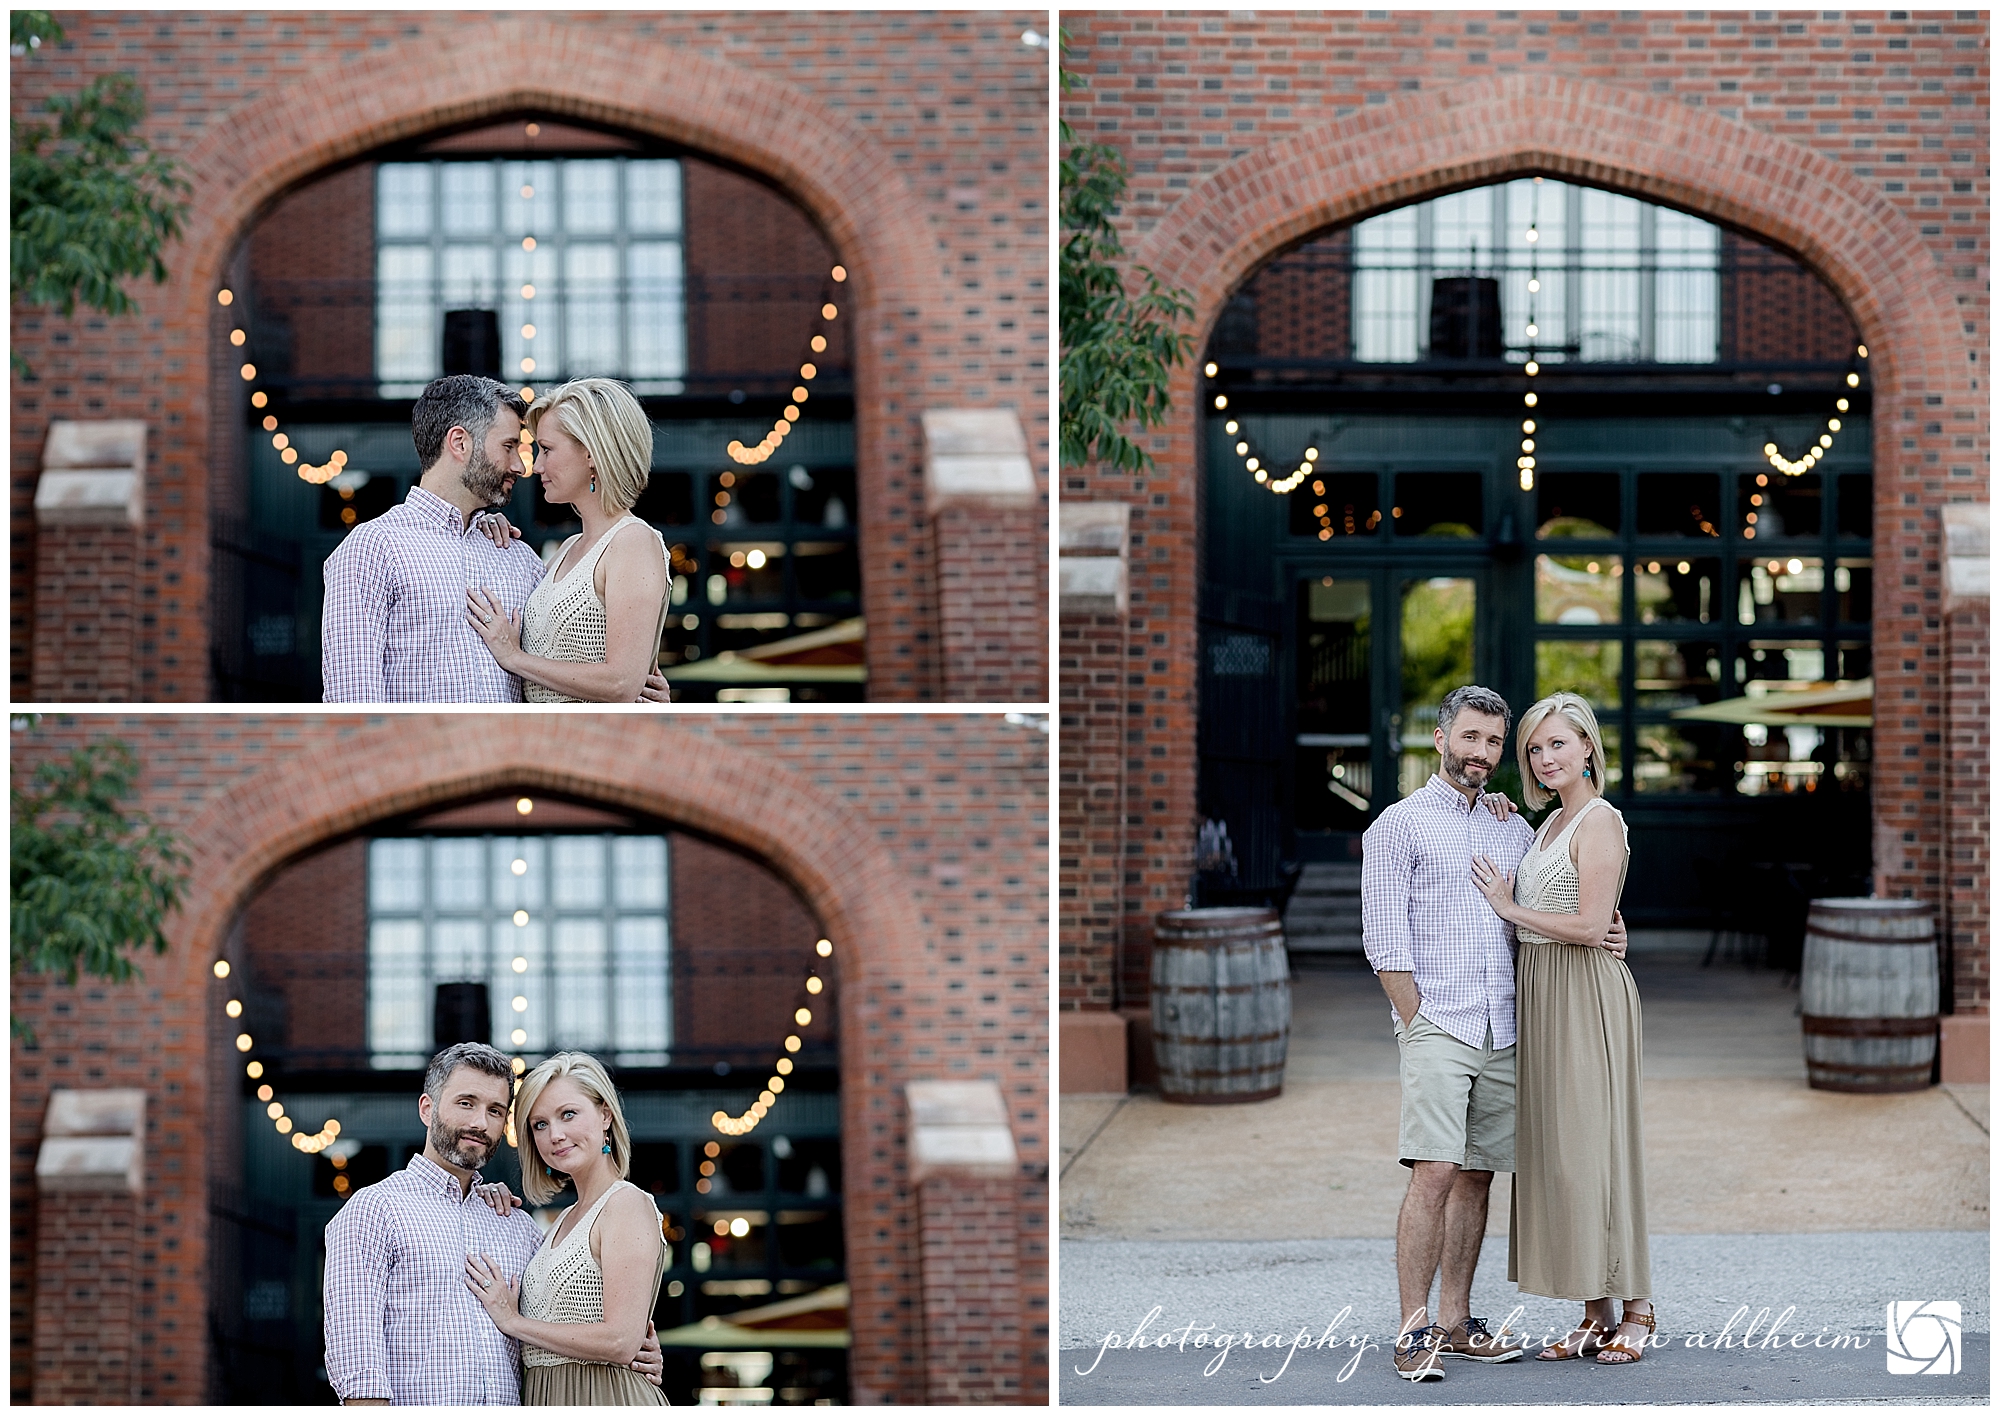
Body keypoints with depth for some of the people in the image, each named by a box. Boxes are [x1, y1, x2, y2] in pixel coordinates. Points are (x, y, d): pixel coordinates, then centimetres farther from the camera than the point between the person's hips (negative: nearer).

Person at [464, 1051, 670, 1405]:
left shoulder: (628, 1204, -11)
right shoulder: (566, 1220, 16)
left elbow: (620, 1342, -19)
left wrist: (513, 1322, -9)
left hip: (604, 1401, -8)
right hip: (548, 1401, 8)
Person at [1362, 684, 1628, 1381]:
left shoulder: (1514, 830, 18)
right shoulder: (1400, 826, 0)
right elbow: (1385, 940, -4)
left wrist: (1603, 935, 2)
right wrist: (1419, 1025, -9)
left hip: (1502, 1033, 6)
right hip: (1435, 1028, -6)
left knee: (1476, 1178, 7)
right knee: (1434, 1173, -14)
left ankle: (1455, 1322, 14)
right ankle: (1414, 1331, -13)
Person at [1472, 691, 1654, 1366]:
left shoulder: (1599, 821, -11)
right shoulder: (1552, 823, 17)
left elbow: (1589, 925, -19)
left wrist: (1508, 906, -9)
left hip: (1587, 996, -9)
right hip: (1541, 994, 9)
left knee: (1592, 1145, -7)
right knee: (1555, 1149, 7)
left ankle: (1637, 1309, 1)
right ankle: (1596, 1314, 11)